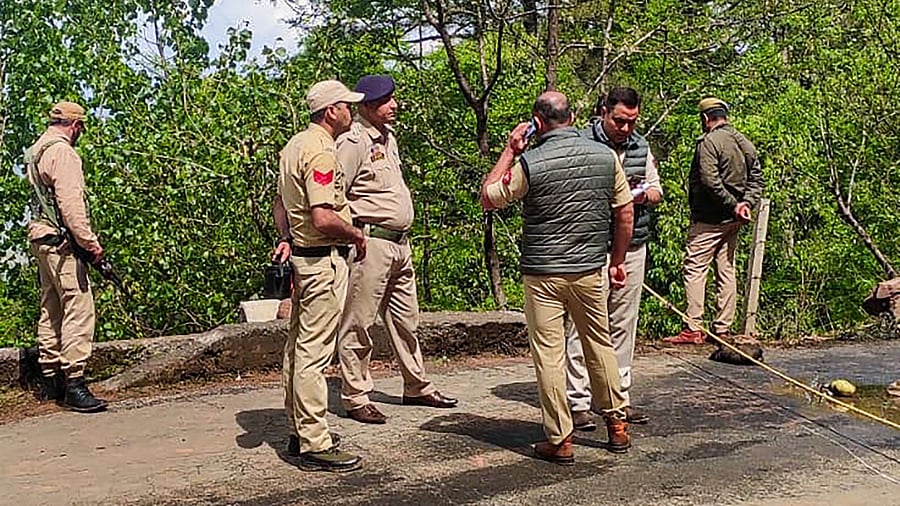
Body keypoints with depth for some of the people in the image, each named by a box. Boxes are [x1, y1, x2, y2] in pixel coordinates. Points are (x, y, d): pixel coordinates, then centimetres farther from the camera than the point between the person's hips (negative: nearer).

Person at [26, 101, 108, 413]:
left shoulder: (35, 152, 19)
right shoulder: (63, 153, -11)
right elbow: (70, 204, -20)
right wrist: (91, 243, -19)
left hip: (40, 238, 10)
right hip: (61, 240, -10)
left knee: (51, 311, 14)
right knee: (79, 310, -12)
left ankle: (51, 380, 20)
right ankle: (74, 385, -15)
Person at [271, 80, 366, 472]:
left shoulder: (294, 145, 15)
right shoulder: (320, 151, -18)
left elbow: (280, 203, 24)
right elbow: (324, 219, -26)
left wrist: (287, 237, 15)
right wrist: (357, 234, -10)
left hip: (301, 255, 11)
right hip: (323, 260, -11)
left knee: (299, 347, 16)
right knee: (314, 352, -8)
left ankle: (301, 430, 27)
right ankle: (314, 445, -3)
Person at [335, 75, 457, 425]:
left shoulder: (388, 136, 16)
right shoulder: (353, 141, -12)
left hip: (400, 243, 9)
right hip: (370, 243, -9)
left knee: (406, 318, 17)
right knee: (359, 324, -2)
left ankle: (417, 387, 29)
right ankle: (355, 398, 7)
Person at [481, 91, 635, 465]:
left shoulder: (529, 163, -12)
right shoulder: (606, 156, 0)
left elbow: (488, 199, 0)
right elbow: (626, 214, 6)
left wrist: (509, 151, 3)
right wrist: (617, 262, 17)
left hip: (542, 274, -4)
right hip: (591, 270, 4)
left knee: (549, 355, 3)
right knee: (601, 346, 18)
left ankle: (559, 440, 9)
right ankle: (617, 426, 28)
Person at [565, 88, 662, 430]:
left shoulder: (641, 147, 14)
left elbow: (657, 189, 21)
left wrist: (644, 196, -2)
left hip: (633, 247, 6)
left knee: (623, 324, 11)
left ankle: (619, 398, 21)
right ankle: (578, 402, 3)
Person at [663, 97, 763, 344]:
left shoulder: (709, 142, -12)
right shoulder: (745, 143, 13)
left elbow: (711, 182, -21)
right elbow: (757, 178, 10)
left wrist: (733, 205, -14)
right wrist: (746, 203, -2)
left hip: (709, 219, -8)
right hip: (732, 221, 8)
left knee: (695, 269, -4)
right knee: (726, 271, 10)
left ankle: (693, 329, -7)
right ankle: (723, 329, 14)